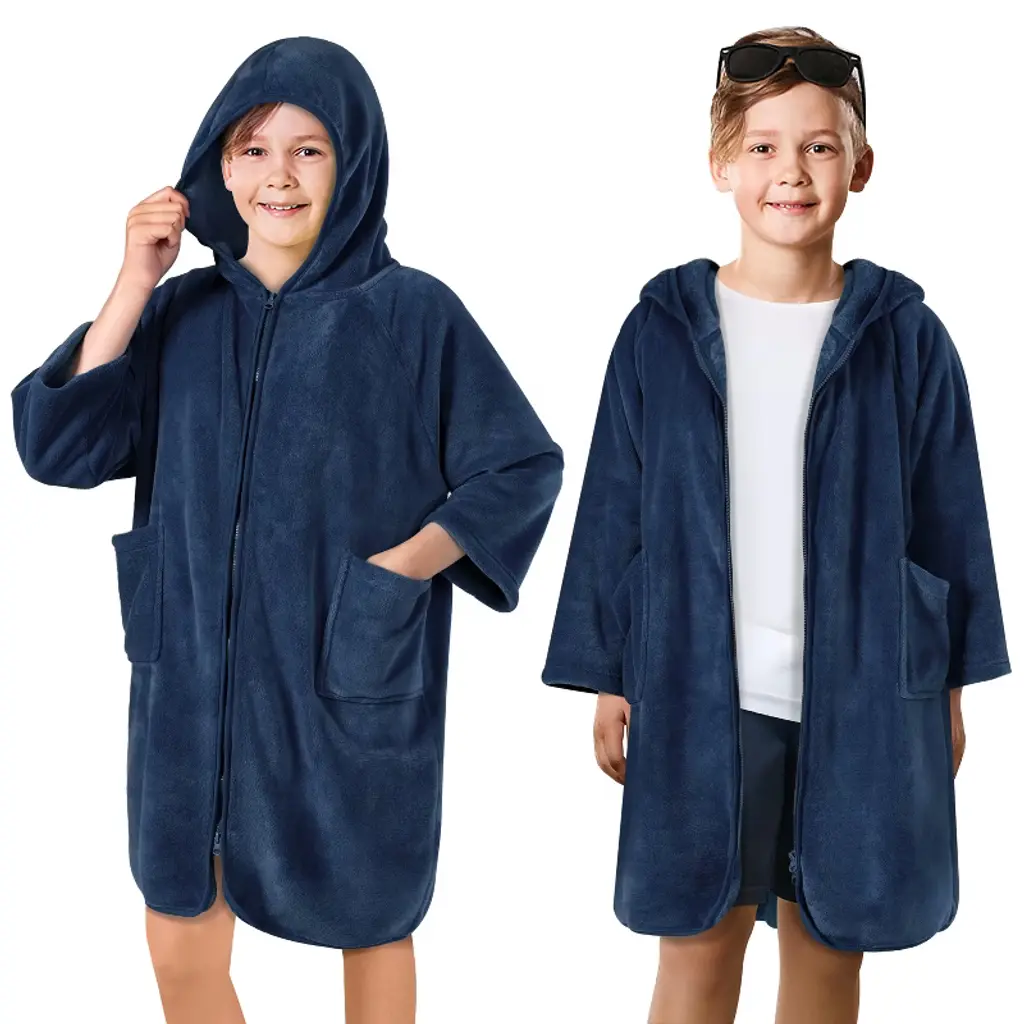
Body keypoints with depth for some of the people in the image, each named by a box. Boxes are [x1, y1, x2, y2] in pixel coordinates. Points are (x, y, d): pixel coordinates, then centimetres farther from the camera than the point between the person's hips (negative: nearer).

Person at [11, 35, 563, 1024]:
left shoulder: (411, 313, -6)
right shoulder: (181, 313, 4)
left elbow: (522, 467, -2)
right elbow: (58, 449, -5)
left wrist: (402, 568, -13)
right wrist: (133, 285, -10)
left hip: (350, 680, -3)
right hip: (195, 676, 3)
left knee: (369, 923, 14)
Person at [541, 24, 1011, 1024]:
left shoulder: (904, 336, -1)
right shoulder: (662, 330, -1)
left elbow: (948, 517, 5)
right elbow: (614, 515, 3)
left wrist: (950, 684, 6)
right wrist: (609, 681, 3)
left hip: (862, 696, 1)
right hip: (699, 691, 0)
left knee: (827, 943, 13)